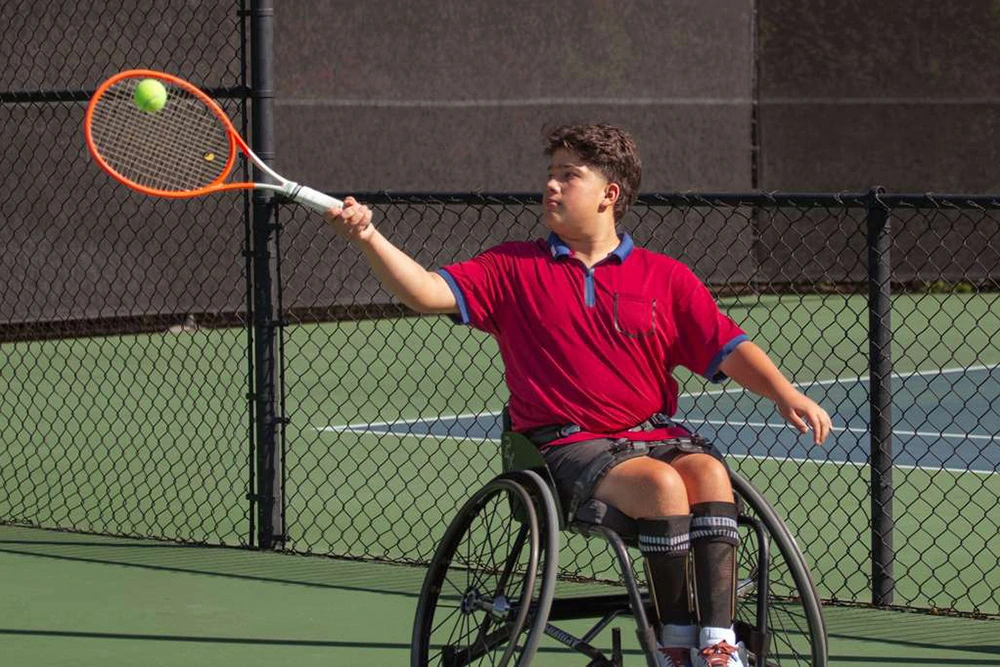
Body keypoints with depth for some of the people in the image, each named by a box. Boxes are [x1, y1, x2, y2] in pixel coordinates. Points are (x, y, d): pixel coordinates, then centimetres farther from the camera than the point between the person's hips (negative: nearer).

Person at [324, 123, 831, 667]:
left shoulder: (666, 278, 12)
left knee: (709, 473, -31)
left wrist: (785, 394, -9)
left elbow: (729, 351, 7)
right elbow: (428, 292, 1)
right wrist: (369, 238, -14)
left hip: (657, 433, 2)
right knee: (661, 484, -31)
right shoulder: (514, 269, 11)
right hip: (569, 444, -2)